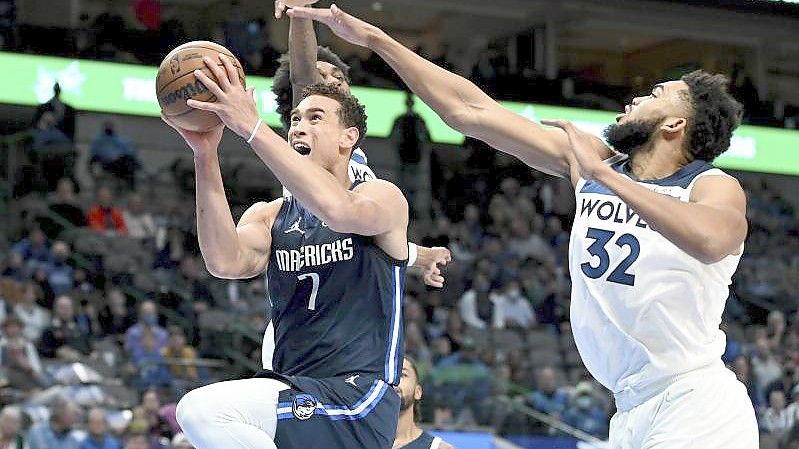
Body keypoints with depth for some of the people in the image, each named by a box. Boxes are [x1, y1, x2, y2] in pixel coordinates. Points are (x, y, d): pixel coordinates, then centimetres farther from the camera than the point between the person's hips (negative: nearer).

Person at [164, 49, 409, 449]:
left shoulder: (384, 198, 0)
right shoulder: (269, 217, 14)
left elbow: (337, 210, -26)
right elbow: (226, 263, -9)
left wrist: (251, 127, -28)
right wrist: (205, 154, -17)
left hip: (357, 400, -7)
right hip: (295, 393, 7)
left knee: (203, 410, -26)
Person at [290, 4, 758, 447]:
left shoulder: (716, 187, -9)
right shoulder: (594, 162, 8)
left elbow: (713, 240, -35)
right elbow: (470, 110, 9)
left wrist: (603, 175, -32)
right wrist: (375, 39, 8)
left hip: (695, 408, -6)